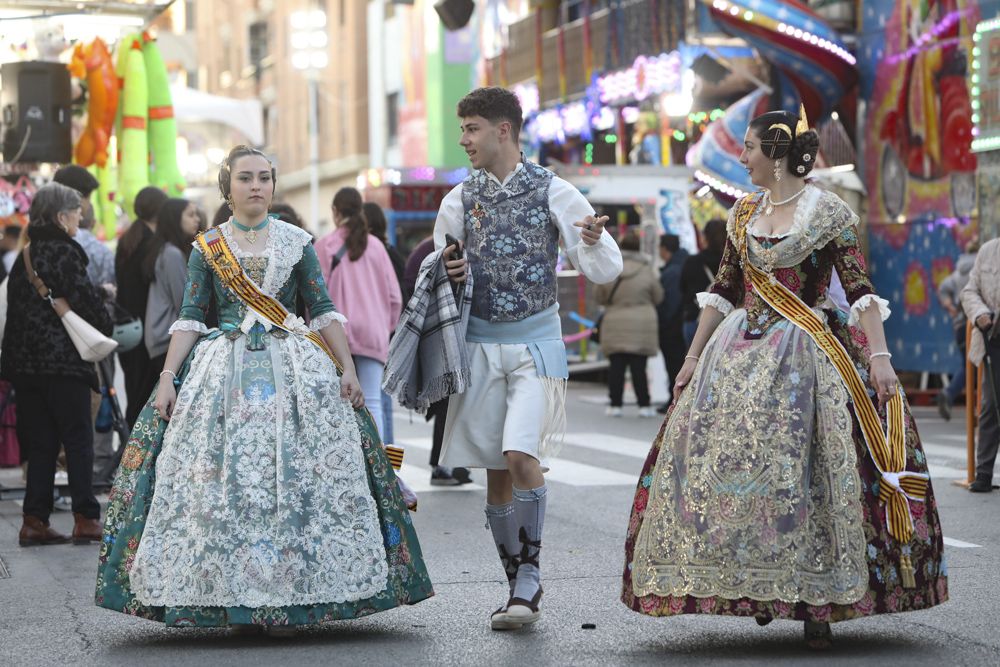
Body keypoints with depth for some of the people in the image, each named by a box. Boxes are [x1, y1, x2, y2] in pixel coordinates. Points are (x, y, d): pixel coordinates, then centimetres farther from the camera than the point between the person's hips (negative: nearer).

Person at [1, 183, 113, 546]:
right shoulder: (65, 252, -10)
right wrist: (105, 326, 5)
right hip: (64, 361, -7)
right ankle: (86, 518, -2)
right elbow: (84, 298, -12)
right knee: (78, 441, 0)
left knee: (40, 444, 10)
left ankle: (35, 521, 7)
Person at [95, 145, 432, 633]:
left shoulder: (297, 242, 8)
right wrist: (168, 378, -4)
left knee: (294, 478, -7)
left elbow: (324, 312, 7)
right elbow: (189, 318, 5)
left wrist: (349, 369, -2)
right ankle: (235, 598, 1)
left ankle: (289, 598, -2)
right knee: (226, 481, -6)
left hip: (294, 368, 0)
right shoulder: (207, 247, 8)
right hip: (225, 370, 0)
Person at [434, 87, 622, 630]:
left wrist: (593, 241, -26)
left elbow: (606, 270, -4)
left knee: (521, 455, -21)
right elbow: (437, 271, 20)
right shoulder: (460, 199, 8)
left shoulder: (552, 192, -3)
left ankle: (529, 574, -7)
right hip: (480, 344, 4)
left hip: (534, 341, -4)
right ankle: (521, 588, 16)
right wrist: (446, 275, -4)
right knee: (496, 474, 5)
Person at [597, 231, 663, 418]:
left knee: (616, 367, 5)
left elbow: (600, 298, 7)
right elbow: (658, 297, 5)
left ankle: (615, 404, 4)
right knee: (638, 367, 2)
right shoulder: (646, 271, -4)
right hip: (642, 324, -1)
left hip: (615, 324, 1)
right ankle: (644, 405, 2)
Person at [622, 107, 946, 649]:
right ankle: (753, 587, 8)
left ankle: (816, 602, -5)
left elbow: (860, 290, -8)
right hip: (740, 353, 5)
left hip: (806, 352, -5)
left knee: (805, 468, -11)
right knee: (730, 460, -4)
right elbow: (724, 289, 16)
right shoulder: (743, 213, 13)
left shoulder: (828, 212, -4)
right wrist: (694, 354, 12)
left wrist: (879, 355, -17)